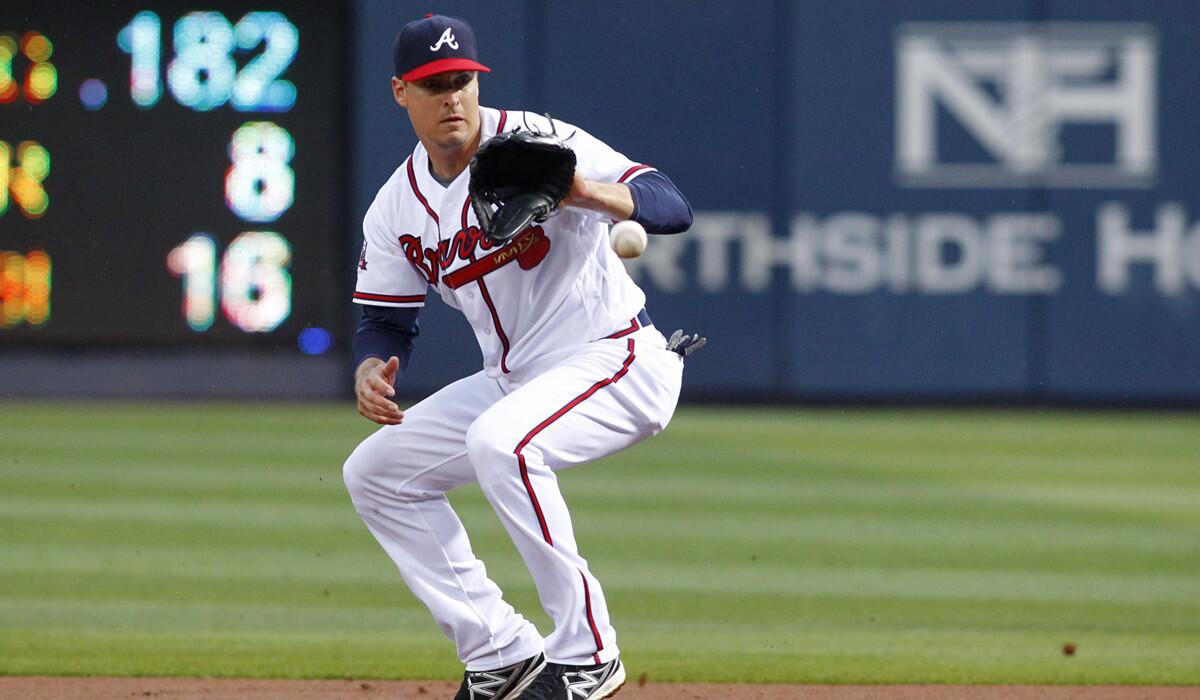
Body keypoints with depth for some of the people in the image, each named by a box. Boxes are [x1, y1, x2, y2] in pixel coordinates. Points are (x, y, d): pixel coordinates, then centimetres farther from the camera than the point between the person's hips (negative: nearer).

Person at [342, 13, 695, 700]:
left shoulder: (538, 143, -16)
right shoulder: (398, 205, 4)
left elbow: (673, 207, -24)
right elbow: (387, 319, 12)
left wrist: (590, 192, -45)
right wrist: (371, 367, -13)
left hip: (618, 361, -8)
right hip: (514, 378, 8)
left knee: (498, 441, -34)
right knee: (376, 472, 5)